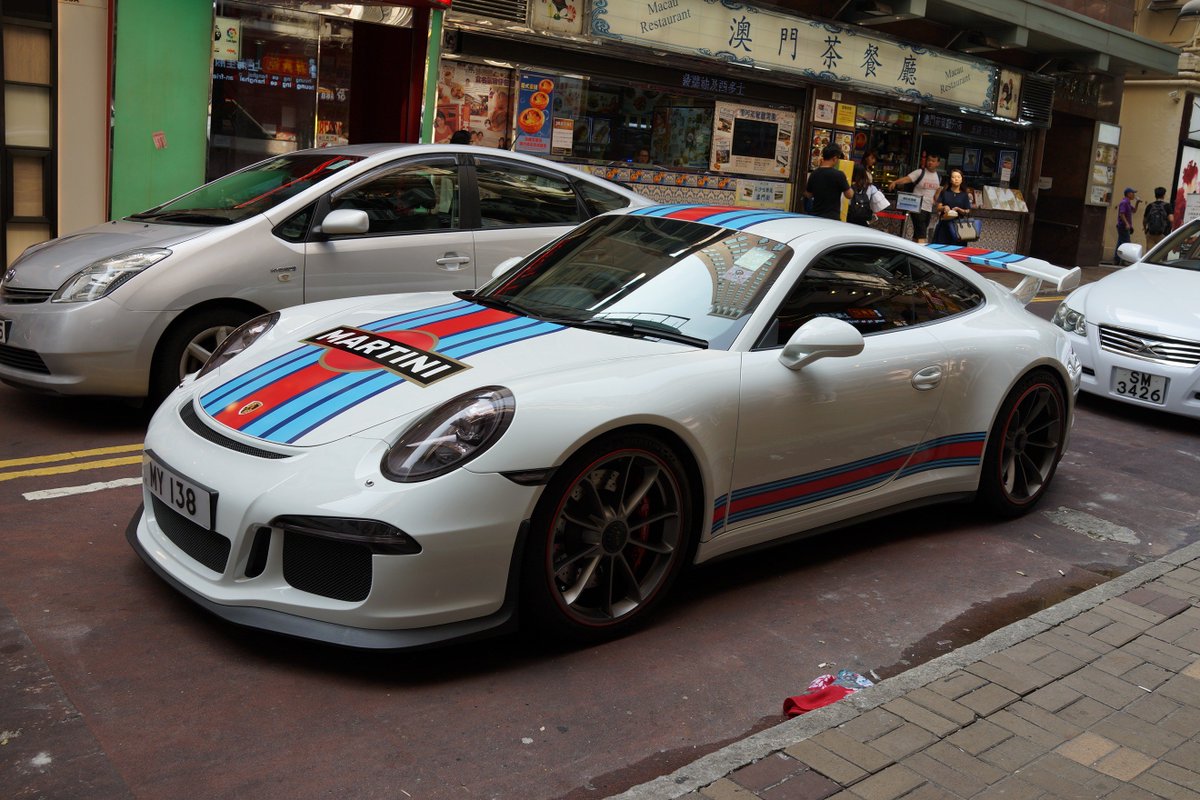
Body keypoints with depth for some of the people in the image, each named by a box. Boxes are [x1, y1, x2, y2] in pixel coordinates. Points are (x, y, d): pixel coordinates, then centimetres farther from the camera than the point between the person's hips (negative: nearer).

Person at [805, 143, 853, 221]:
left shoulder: (813, 174, 3)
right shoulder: (838, 174, -13)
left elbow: (808, 194, 15)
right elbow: (849, 195, -6)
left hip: (815, 217, 6)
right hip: (832, 218, -6)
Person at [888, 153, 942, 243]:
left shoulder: (938, 177, 11)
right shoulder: (920, 172, -7)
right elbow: (906, 179, -21)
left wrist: (934, 200, 13)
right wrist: (895, 182, -39)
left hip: (929, 209, 6)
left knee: (917, 234, 12)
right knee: (921, 235, -16)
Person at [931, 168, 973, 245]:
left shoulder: (964, 195, 8)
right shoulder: (944, 192, 8)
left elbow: (967, 212, 6)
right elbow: (937, 207, 5)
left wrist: (958, 209, -12)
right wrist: (944, 208, -16)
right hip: (944, 224, 0)